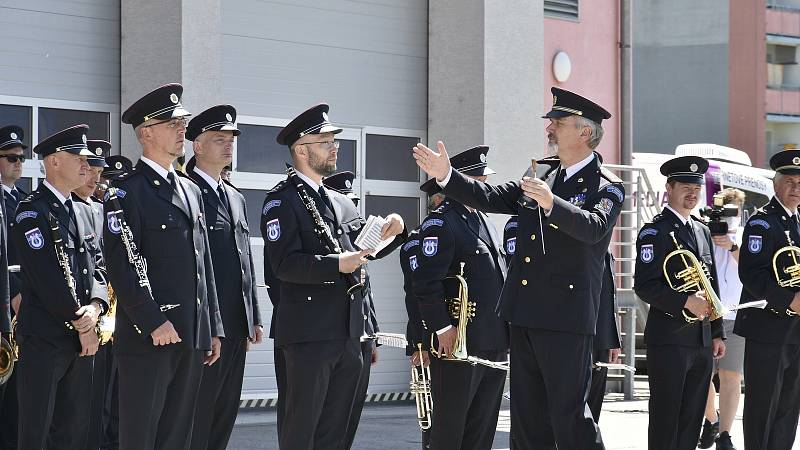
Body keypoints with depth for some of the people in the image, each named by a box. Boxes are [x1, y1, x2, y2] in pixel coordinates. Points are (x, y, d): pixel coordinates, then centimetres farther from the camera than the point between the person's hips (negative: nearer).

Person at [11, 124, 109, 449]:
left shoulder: (84, 213, 16)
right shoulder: (31, 211, -10)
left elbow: (97, 269, 13)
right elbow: (47, 279, -16)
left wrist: (95, 307, -9)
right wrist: (82, 326, -11)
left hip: (82, 337, 7)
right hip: (44, 337, -7)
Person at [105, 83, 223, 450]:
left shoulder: (191, 191, 19)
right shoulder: (126, 190, -6)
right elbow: (121, 265, -14)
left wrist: (213, 329, 15)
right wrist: (154, 323, -19)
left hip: (192, 337, 7)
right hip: (148, 337, -7)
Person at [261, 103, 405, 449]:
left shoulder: (339, 202, 19)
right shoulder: (282, 201, -6)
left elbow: (368, 245, 22)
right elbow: (285, 263, -16)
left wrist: (390, 229, 1)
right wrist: (336, 264, -25)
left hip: (347, 335, 8)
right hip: (308, 336, -8)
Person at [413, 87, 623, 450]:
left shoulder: (607, 187, -3)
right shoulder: (540, 180, 18)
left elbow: (593, 227, -22)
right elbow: (489, 198, 11)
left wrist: (552, 204, -38)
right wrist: (446, 175, -2)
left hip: (566, 317, -7)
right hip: (525, 318, 7)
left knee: (569, 414, -7)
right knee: (527, 418, 10)